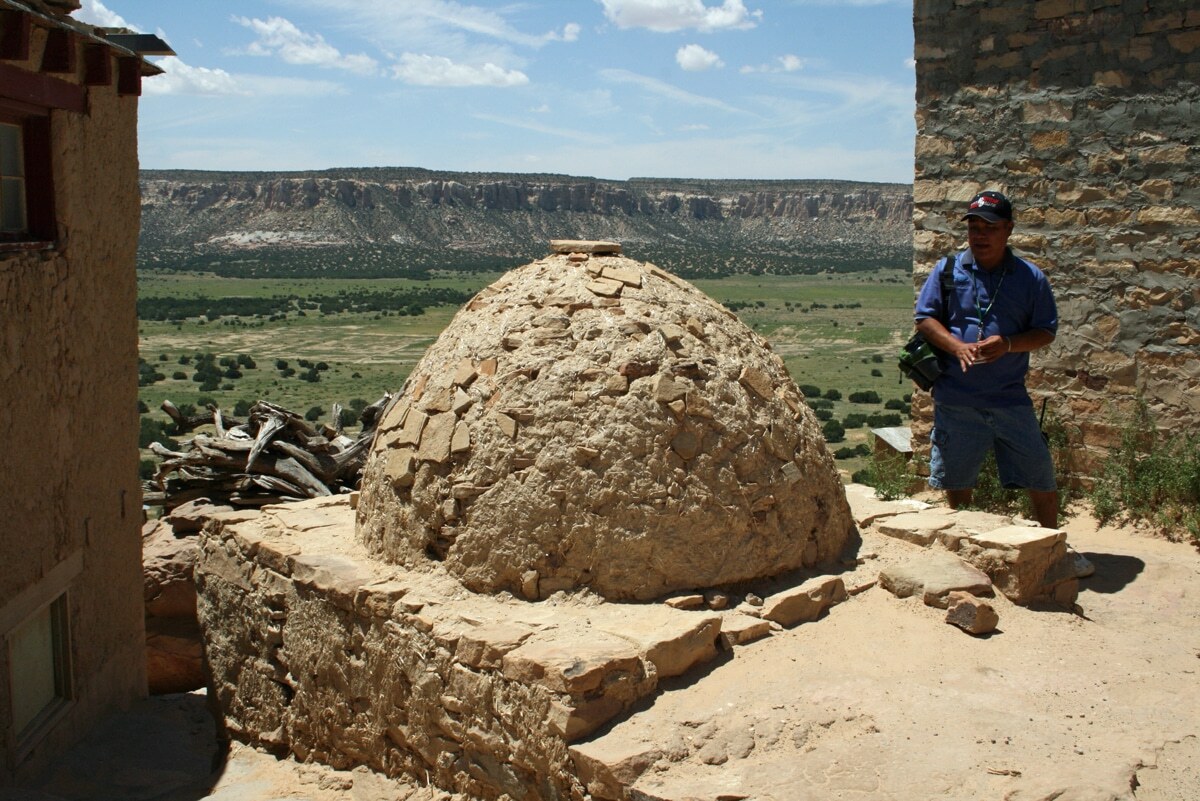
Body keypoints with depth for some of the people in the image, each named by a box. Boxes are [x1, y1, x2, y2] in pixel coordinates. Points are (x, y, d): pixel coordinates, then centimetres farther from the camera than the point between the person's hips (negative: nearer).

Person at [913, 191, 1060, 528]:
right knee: (957, 484, 12)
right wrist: (958, 348, -15)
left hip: (1010, 398, 0)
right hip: (955, 398, 0)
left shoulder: (1030, 277, 2)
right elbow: (924, 318, 2)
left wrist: (1008, 344, -16)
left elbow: (1046, 331, 3)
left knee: (1041, 481, 4)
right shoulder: (947, 269, 3)